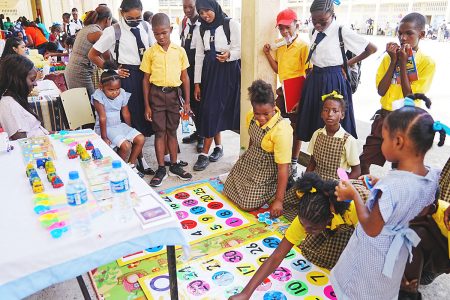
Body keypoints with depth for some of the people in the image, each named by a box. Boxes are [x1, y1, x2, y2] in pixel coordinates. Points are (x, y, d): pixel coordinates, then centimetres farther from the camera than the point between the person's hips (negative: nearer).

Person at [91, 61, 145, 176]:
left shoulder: (122, 94, -4)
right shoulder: (98, 96, -18)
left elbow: (126, 114, 5)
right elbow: (102, 118, -21)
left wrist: (130, 130, 12)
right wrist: (104, 137, -19)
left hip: (120, 125, 6)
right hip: (105, 128, -6)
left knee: (140, 139, -9)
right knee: (125, 146, -24)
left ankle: (131, 165, 8)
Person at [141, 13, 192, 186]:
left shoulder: (180, 51, 1)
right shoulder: (150, 52, -2)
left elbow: (185, 77, 6)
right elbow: (146, 79, 1)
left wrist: (187, 101, 3)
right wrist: (146, 105, -2)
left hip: (174, 94, 1)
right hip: (157, 94, -1)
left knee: (172, 131, 11)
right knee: (160, 132, 3)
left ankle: (174, 166, 23)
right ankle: (161, 169, 13)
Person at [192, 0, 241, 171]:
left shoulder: (231, 24, -6)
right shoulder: (201, 30, 9)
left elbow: (240, 49, -6)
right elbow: (199, 56, 9)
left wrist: (229, 55, -28)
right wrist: (197, 82, 5)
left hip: (228, 72, -5)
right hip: (209, 71, 5)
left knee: (213, 110, -9)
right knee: (210, 111, 4)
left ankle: (204, 153, -3)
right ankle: (218, 147, 20)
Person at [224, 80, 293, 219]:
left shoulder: (282, 130, -33)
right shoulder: (251, 117, -13)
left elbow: (283, 167, -30)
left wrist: (279, 200, -30)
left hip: (268, 169, -7)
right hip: (250, 161, 7)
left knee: (247, 205, -9)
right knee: (229, 191, 12)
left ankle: (271, 193, 16)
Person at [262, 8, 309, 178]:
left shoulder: (303, 47, -12)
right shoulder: (280, 48, 9)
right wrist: (268, 54, 3)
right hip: (282, 94, 6)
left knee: (295, 130, 5)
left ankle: (293, 164, 17)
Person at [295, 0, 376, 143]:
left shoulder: (342, 32, -12)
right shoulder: (313, 33, 6)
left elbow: (372, 48, -8)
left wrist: (348, 63, -2)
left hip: (333, 82, -6)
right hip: (314, 80, 6)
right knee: (314, 120, 12)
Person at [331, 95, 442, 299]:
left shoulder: (390, 186, -37)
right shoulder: (433, 177, -14)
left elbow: (372, 229, -25)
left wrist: (354, 195, -18)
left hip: (372, 254, -7)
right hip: (397, 250, 7)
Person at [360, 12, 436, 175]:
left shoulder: (427, 62, -7)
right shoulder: (389, 57, 3)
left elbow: (409, 96, -16)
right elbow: (381, 91, -7)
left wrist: (402, 63, -16)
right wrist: (393, 61, -12)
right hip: (384, 117, 4)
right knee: (364, 160, 6)